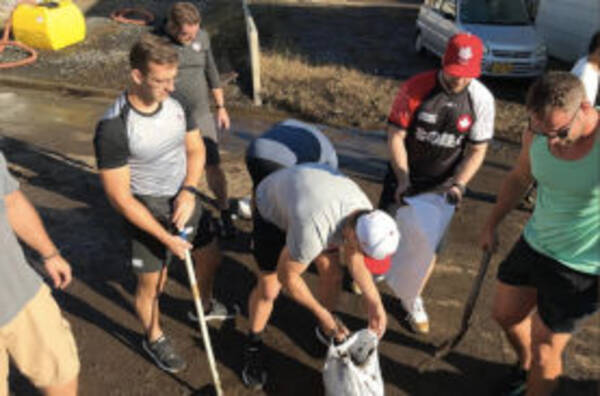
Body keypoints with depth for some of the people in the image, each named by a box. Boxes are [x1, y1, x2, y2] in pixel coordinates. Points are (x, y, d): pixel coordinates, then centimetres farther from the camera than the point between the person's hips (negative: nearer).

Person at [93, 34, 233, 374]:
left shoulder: (177, 104, -10)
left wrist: (189, 191, -14)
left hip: (185, 200, 6)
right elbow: (120, 197, -22)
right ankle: (154, 339, 41)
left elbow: (196, 149, 4)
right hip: (147, 211, -5)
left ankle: (205, 305, 54)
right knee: (152, 284, 11)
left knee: (211, 258, 22)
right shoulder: (113, 128, -27)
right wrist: (165, 237, -20)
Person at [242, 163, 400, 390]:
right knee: (268, 289, -6)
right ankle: (253, 345, 22)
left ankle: (325, 330, 29)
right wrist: (323, 315, -20)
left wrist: (374, 303, -14)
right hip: (272, 207, -5)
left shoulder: (365, 214, -24)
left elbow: (354, 260, -5)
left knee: (333, 275, 2)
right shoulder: (313, 231, -45)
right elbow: (286, 276, -27)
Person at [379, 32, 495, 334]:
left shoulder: (481, 99, -15)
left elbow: (477, 150, -7)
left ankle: (413, 298, 30)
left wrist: (458, 184, -21)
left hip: (443, 183, 1)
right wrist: (403, 180, -23)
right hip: (404, 176, -1)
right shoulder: (415, 88, -20)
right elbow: (395, 136, -15)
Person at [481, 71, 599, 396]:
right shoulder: (536, 135, -11)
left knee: (545, 348, 6)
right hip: (533, 244, 6)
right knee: (505, 314, 24)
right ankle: (526, 365, 55)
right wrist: (491, 224, 16)